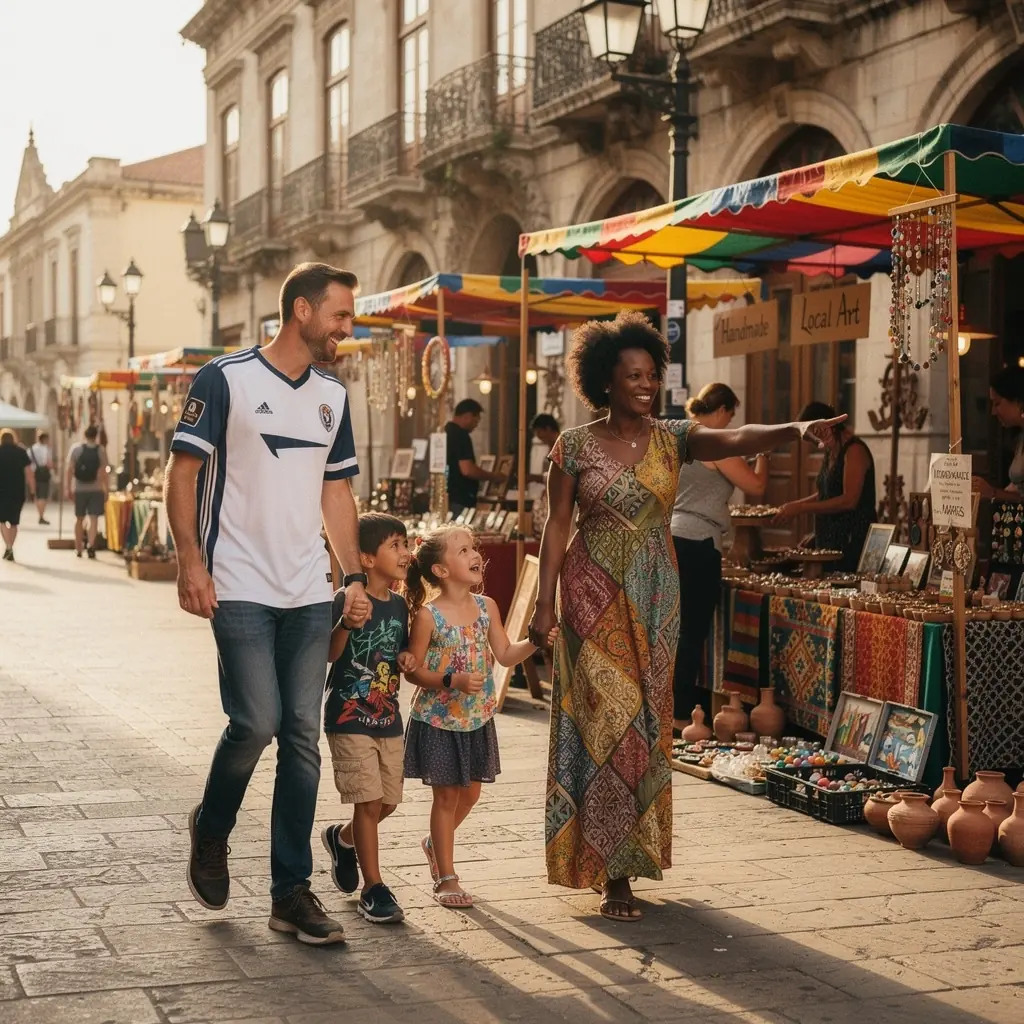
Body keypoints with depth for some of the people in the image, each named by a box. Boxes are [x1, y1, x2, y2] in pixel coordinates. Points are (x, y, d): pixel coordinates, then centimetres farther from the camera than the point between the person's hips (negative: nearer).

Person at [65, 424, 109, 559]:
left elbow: (69, 470, -4)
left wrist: (67, 487, 0)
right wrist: (106, 490, -1)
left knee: (79, 519, 13)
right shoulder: (101, 450, -2)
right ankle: (91, 545, -21)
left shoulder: (76, 449, 0)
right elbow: (103, 472, -6)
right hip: (96, 489, -1)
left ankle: (78, 549, 20)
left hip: (79, 489, 2)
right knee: (94, 518, -2)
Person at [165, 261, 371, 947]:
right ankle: (211, 832, 19)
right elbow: (183, 471, -5)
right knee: (256, 722, -12)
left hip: (310, 593, 5)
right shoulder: (226, 379, -4)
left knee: (303, 735, 3)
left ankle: (292, 892, 11)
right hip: (241, 588, -5)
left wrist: (355, 576, 11)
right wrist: (191, 561, -14)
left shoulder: (332, 395, 14)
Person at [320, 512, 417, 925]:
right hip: (348, 717, -7)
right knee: (369, 801, -9)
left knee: (387, 802, 11)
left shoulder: (399, 605, 8)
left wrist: (406, 658, 0)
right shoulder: (347, 600, -12)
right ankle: (373, 890, 1)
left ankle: (341, 839, 41)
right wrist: (347, 622, -32)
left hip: (388, 718, 7)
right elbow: (330, 655, -18)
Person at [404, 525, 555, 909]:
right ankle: (446, 878, 13)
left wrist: (534, 642, -14)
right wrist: (454, 681, -27)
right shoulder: (428, 615, -16)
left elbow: (506, 655, 3)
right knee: (447, 795, 2)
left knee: (470, 792, 15)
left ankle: (435, 844, 42)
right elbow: (414, 669, -14)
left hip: (477, 718, 5)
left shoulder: (486, 607, -1)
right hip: (438, 719, -5)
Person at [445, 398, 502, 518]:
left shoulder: (446, 432, 13)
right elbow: (467, 470, -22)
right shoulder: (461, 435, -15)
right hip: (460, 500, -10)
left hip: (447, 498, 10)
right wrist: (494, 476, -9)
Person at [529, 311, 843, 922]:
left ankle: (632, 850, 22)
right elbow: (557, 525, -1)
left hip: (655, 597, 3)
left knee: (646, 722, 7)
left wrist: (795, 430, -34)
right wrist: (545, 603, -5)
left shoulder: (672, 438, 2)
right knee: (606, 719, -5)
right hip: (594, 594, -3)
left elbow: (734, 441, -16)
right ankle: (613, 871, 0)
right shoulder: (576, 445, -2)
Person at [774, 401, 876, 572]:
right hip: (830, 539, 8)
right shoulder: (831, 453, 15)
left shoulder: (854, 450, -12)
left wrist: (802, 508, -20)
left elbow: (849, 500, -21)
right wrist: (796, 505, 7)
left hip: (853, 541, -8)